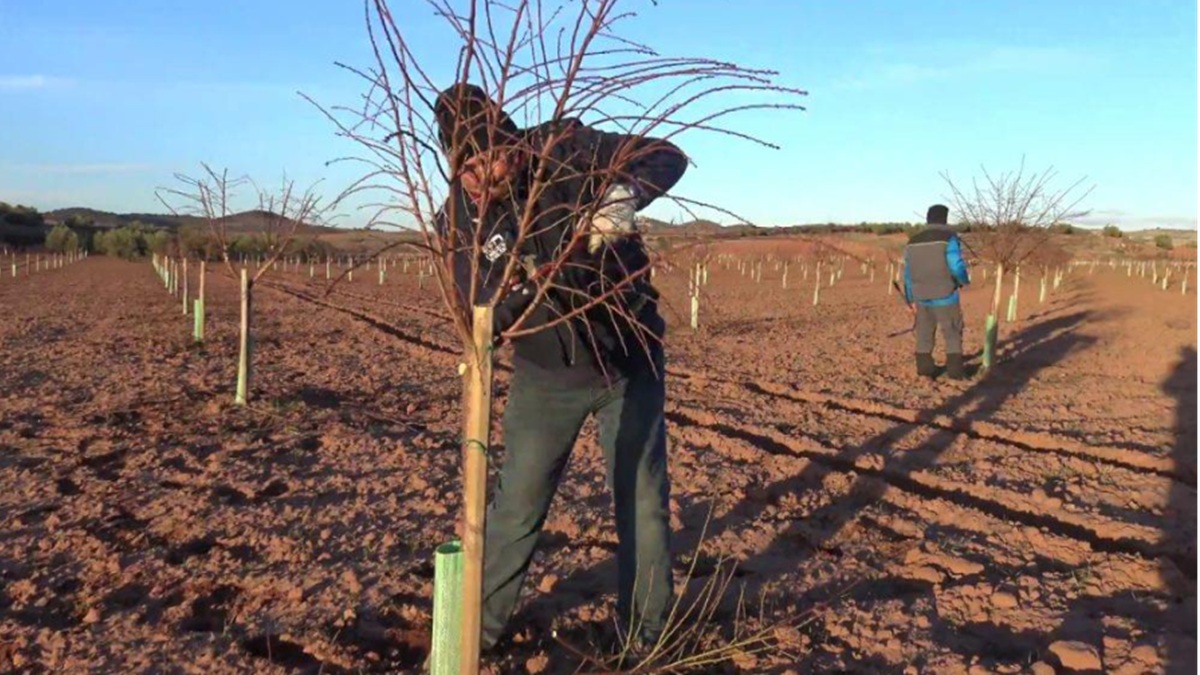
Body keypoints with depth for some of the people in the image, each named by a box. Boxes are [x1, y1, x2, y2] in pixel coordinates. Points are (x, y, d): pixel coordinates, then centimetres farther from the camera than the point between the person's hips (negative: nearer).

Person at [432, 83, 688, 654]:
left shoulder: (561, 148, -17)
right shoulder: (457, 221, -13)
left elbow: (668, 158, -16)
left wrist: (624, 194, -37)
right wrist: (519, 293, -39)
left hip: (630, 356, 0)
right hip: (547, 373, 0)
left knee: (643, 500, 7)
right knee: (517, 505, 5)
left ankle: (650, 631, 25)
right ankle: (478, 627, 24)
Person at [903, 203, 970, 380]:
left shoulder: (913, 241, 5)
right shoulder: (948, 237, -12)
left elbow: (908, 272, 8)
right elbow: (957, 266, -18)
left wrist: (911, 299, 15)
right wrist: (965, 279, 4)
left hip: (922, 297, 5)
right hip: (945, 296, -5)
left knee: (924, 335, 15)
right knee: (953, 334, 8)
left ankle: (925, 368, 19)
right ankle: (955, 370, 8)